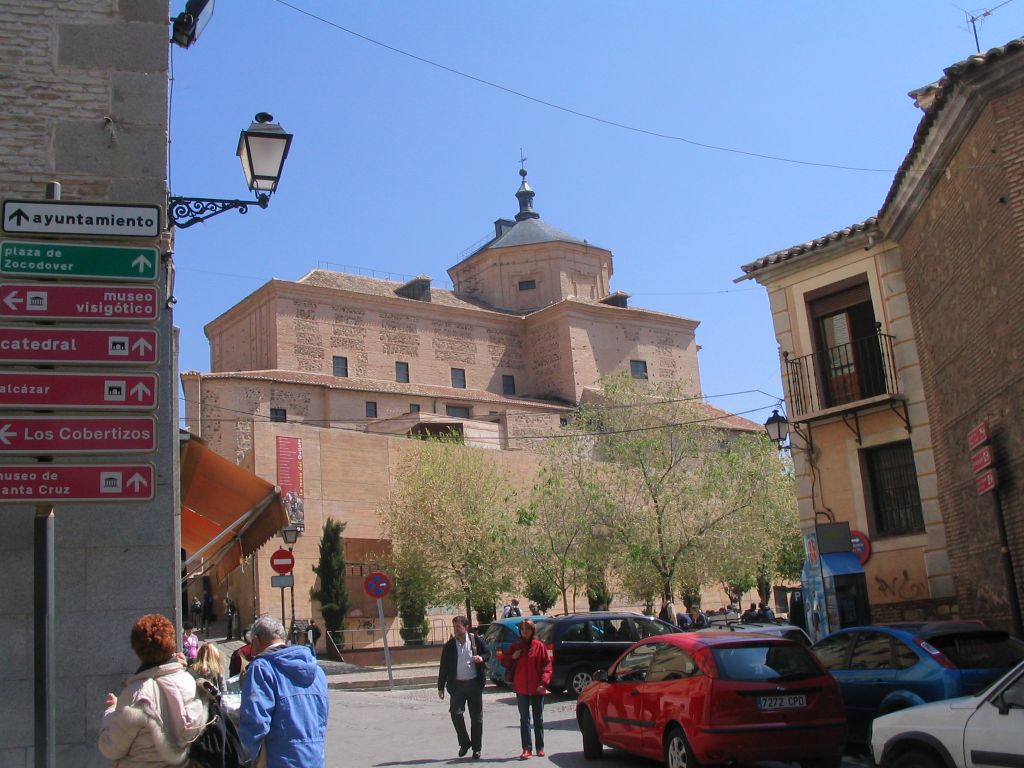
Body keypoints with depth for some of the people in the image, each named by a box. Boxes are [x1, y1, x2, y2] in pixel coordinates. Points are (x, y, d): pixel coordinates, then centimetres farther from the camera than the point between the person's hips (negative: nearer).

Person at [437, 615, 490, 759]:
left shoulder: (476, 640, -2)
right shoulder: (449, 646, 1)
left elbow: (488, 653, 9)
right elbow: (443, 667, 4)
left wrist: (482, 658, -14)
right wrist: (440, 687, 2)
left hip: (474, 683, -1)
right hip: (457, 685, 1)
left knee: (476, 717, 4)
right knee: (456, 713, -10)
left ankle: (476, 748, 15)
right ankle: (464, 743, 11)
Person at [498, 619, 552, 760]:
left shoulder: (539, 646, -3)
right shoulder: (515, 647, 7)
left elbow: (547, 665, -5)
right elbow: (506, 664, 13)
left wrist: (543, 682, -15)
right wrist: (512, 657, -8)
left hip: (537, 689, -2)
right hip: (521, 688, 2)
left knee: (538, 719, 9)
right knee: (524, 719, 1)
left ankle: (540, 747, 17)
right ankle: (527, 749, 1)